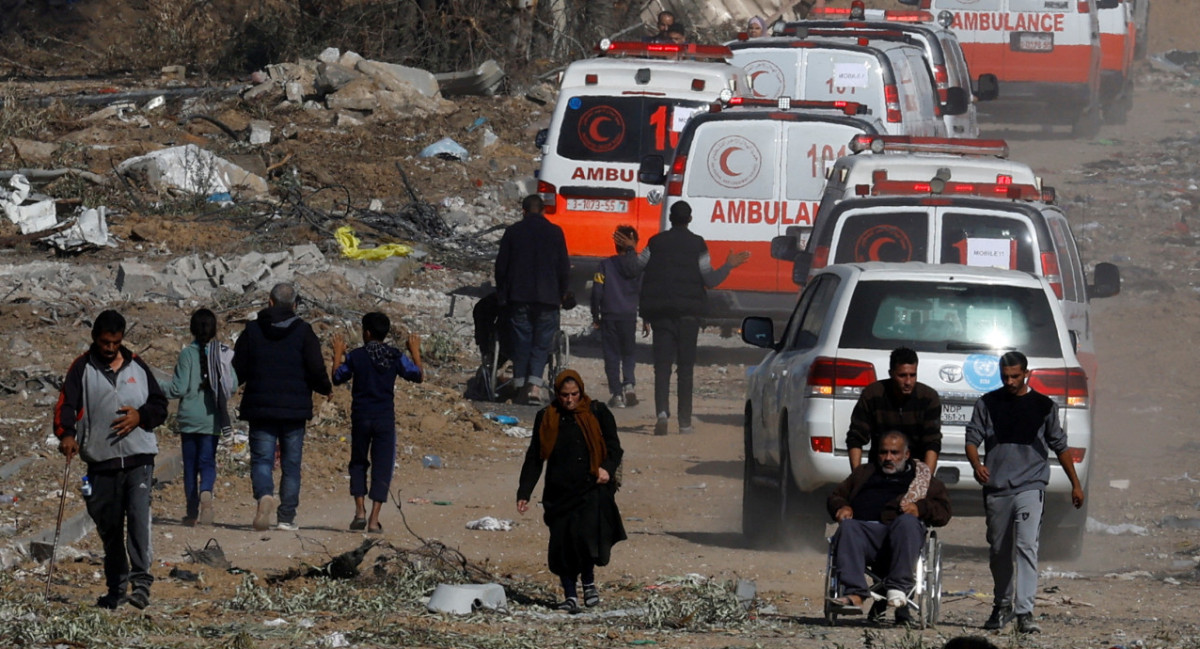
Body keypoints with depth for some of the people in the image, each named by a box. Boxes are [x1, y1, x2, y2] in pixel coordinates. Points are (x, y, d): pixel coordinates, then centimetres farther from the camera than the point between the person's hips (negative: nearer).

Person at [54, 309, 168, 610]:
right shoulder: (82, 369, 6)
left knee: (139, 517, -18)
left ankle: (141, 581, -20)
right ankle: (116, 587, 20)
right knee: (108, 527, 8)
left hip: (139, 459, -1)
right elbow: (66, 404, -4)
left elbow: (160, 405, 15)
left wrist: (140, 416, -7)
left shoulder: (137, 366, 12)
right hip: (101, 461, 1)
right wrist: (67, 434, -24)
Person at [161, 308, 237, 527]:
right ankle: (206, 493, -27)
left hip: (189, 417, -1)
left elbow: (179, 388, -11)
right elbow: (233, 384, -2)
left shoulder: (187, 354, -9)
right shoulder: (222, 354, -3)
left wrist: (159, 389, 7)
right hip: (212, 418, 1)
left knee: (190, 465, 8)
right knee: (207, 461, 3)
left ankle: (192, 512, 10)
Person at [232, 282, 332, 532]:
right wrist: (326, 389, 15)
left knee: (261, 458, 1)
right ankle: (286, 517, 8)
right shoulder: (303, 332, -3)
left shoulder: (252, 331, 1)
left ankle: (264, 495, -29)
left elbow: (237, 371, 2)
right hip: (294, 408, 0)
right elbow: (316, 371, -7)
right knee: (291, 464, 9)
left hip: (260, 408, 0)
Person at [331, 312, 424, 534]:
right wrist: (415, 352, 21)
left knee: (358, 463, 17)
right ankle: (374, 519, -3)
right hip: (385, 418, 0)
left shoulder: (355, 357, -4)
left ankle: (360, 511, 3)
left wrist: (338, 354, 21)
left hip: (360, 417, 0)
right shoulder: (396, 357, -2)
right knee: (382, 466, 4)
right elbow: (418, 376, 7)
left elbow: (337, 378, 8)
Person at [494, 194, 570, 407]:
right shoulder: (555, 232, 1)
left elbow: (501, 266, 4)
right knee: (541, 344, 1)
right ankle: (535, 385, -15)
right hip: (547, 298, 0)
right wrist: (562, 294, 16)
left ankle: (520, 386, 5)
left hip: (519, 297, 0)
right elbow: (564, 267, 4)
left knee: (521, 343, 7)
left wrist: (502, 294, 14)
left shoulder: (513, 232, 2)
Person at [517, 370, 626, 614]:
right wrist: (524, 493, 4)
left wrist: (607, 468, -14)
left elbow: (614, 448, 8)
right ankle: (570, 595, 12)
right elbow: (534, 459, 11)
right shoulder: (546, 418, 9)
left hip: (592, 491, -2)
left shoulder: (597, 413, 5)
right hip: (559, 492, 2)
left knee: (586, 537, -20)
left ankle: (588, 581, 5)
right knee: (561, 546, -2)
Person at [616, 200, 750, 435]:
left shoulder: (656, 242, 2)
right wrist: (729, 266, 9)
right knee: (685, 367, 5)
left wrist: (630, 249, 21)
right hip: (688, 310, -1)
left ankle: (662, 411, -23)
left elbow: (632, 269, 4)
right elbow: (710, 279, -6)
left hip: (660, 311, 1)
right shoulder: (697, 245, -2)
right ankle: (684, 421, 4)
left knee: (662, 365, -1)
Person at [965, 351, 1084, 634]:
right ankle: (1002, 606, 27)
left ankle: (1024, 611, -20)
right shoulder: (987, 404, 8)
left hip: (1030, 486, -2)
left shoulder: (1043, 406, 7)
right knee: (998, 552, 11)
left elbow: (1060, 446, 14)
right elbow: (972, 438, 4)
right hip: (996, 488, 2)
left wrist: (1075, 484, 14)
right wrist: (977, 465, -17)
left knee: (1026, 546, -16)